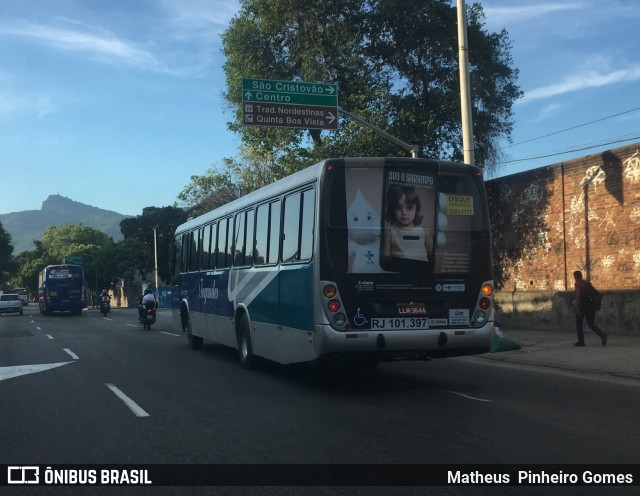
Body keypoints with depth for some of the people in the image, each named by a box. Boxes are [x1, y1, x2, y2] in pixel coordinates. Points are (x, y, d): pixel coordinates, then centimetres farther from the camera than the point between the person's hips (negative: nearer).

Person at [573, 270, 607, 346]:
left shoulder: (578, 284, -8)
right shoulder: (588, 282, 13)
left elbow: (578, 296, -17)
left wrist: (577, 309, -18)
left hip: (582, 306, -6)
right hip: (591, 306, 6)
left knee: (579, 324, 10)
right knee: (591, 324, 11)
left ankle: (581, 341, 12)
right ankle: (602, 334, -13)